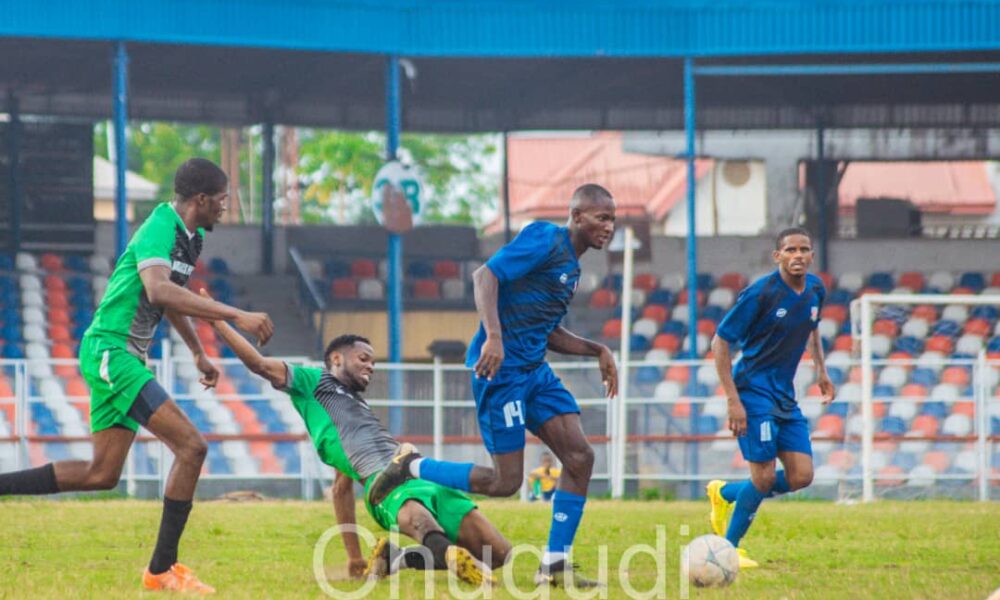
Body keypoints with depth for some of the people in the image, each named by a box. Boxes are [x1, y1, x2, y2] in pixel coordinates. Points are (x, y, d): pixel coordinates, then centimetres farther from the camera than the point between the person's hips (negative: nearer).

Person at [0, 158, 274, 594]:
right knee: (191, 447, -17)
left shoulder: (191, 237, 13)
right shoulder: (159, 230, -18)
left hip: (124, 358, 11)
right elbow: (159, 291, -37)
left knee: (101, 474, 11)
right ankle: (163, 569, -11)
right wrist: (237, 316, -39)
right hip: (110, 349, -11)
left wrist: (198, 353, 32)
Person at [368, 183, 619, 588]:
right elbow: (485, 276, -20)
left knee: (580, 457, -3)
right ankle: (411, 469, 11)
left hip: (534, 371, 9)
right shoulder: (545, 240, -10)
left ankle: (554, 566, 2)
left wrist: (597, 351, 16)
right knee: (506, 482, -9)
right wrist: (494, 337, -31)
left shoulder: (571, 265, 18)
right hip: (501, 370, -9)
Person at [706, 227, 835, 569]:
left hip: (785, 397, 7)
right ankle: (729, 548, 9)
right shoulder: (760, 294, -17)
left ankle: (725, 494, 22)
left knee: (801, 477, 0)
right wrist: (733, 400, -19)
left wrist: (821, 371, 17)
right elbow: (720, 342, -14)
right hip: (753, 391, -7)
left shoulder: (815, 290, 4)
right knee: (764, 478, -11)